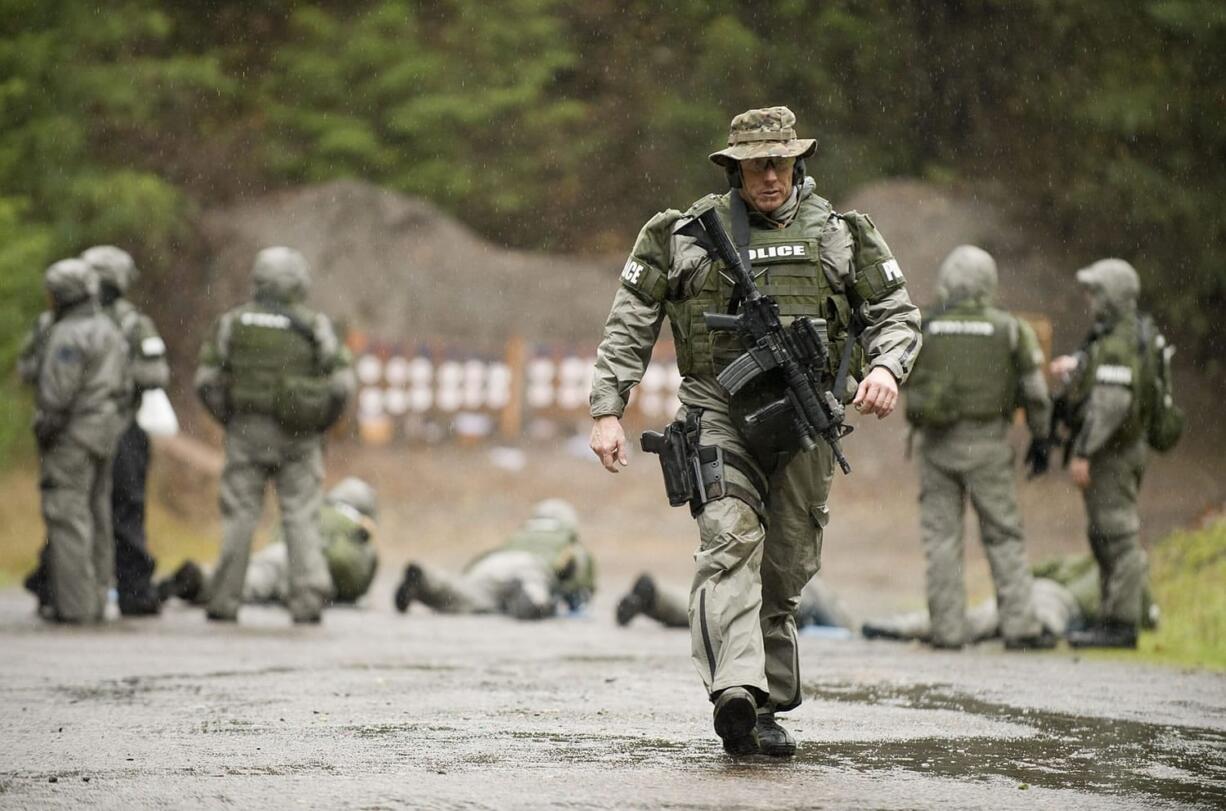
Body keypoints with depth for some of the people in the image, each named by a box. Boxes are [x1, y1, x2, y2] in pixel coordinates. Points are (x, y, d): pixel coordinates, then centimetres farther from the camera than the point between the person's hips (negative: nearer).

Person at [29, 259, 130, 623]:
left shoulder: (68, 335, -15)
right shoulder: (111, 331, 14)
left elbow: (58, 392, -19)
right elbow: (125, 387, 16)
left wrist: (44, 432, -11)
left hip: (71, 436, -9)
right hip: (106, 432, 9)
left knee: (67, 515, -7)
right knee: (96, 517, 11)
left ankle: (74, 603, -10)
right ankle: (96, 600, 14)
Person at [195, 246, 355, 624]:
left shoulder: (232, 323, 1)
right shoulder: (314, 326, -2)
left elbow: (206, 380, -2)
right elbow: (342, 383, -6)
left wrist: (229, 420, 8)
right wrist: (319, 424, 7)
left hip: (246, 433, 1)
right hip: (297, 437, -1)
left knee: (239, 517, 5)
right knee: (301, 517, 4)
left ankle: (224, 602, 6)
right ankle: (308, 600, -4)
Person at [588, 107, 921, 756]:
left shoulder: (841, 235, 9)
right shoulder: (682, 236, 5)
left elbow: (896, 313, 12)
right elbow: (628, 327, 8)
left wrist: (886, 367, -9)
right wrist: (607, 411, 1)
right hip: (718, 411, -2)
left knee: (787, 568, 6)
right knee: (730, 540, -22)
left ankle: (767, 708, 18)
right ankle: (735, 689, -37)